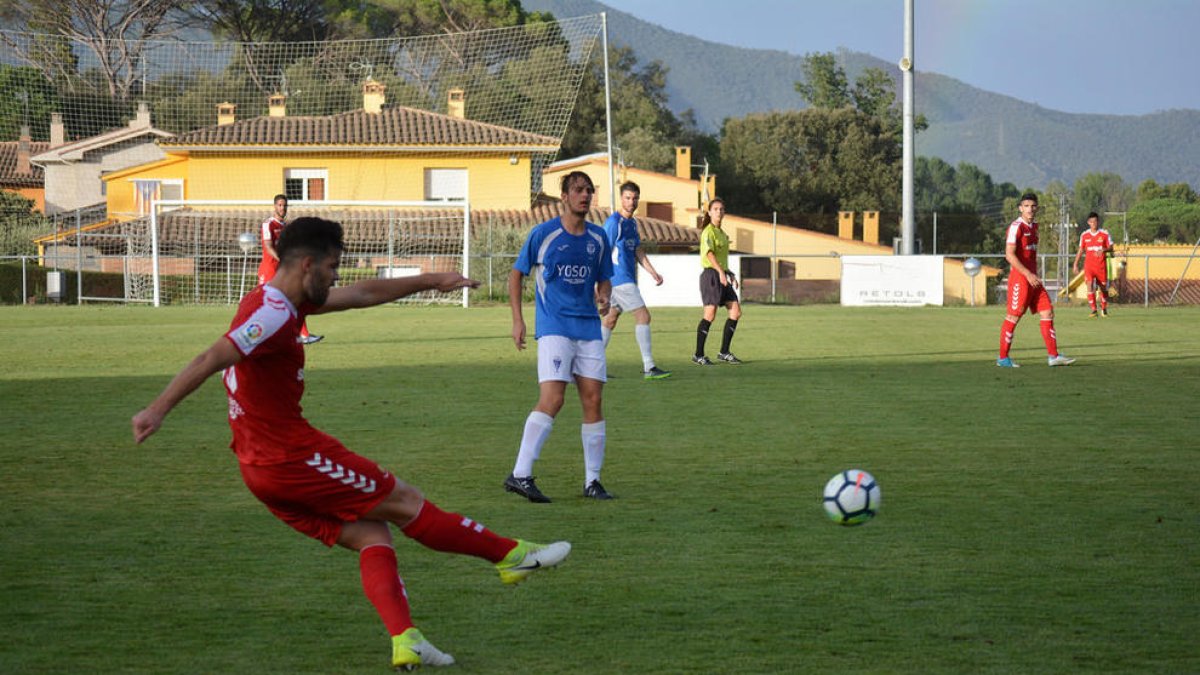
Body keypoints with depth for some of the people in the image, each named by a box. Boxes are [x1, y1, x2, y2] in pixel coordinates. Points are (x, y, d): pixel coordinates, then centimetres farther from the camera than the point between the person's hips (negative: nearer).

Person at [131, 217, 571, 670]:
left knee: (372, 535, 8)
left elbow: (363, 295, 24)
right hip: (292, 457, -10)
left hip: (262, 468, 10)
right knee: (405, 502, 4)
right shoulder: (275, 315, -18)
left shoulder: (280, 302, 15)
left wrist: (431, 282, 30)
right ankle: (512, 555, 16)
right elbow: (211, 360, -28)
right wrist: (159, 409, -35)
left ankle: (404, 641, -4)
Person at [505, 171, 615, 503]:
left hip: (589, 328, 5)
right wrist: (517, 320, -2)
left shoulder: (598, 238, 10)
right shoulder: (543, 234, -2)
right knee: (552, 399, -17)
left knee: (593, 400, 2)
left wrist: (604, 298, -3)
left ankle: (592, 481, 10)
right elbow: (516, 274, 5)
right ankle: (520, 475, -17)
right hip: (554, 326, -5)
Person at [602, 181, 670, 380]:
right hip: (620, 279, -9)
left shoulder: (632, 223, 15)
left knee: (610, 319, 11)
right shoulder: (613, 222, -12)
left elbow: (638, 252, 17)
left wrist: (653, 272, 6)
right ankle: (648, 367, -12)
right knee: (643, 316, -12)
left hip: (628, 279, 9)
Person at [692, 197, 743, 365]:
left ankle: (724, 352, 9)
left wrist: (730, 275, 23)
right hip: (711, 274, -9)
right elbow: (709, 252, -24)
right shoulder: (709, 232, -9)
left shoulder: (722, 233, 19)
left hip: (722, 275, 9)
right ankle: (698, 355, -5)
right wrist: (720, 272, -35)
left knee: (736, 311, 2)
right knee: (710, 314, -12)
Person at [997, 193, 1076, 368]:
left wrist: (1034, 275, 19)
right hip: (1019, 277, -8)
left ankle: (1053, 356, 4)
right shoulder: (1016, 227, -12)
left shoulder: (1033, 226, 15)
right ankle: (1003, 358, 4)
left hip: (1033, 278, 8)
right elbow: (1010, 255, -19)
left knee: (1048, 312, 3)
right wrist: (1028, 274, -23)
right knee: (1013, 317, -4)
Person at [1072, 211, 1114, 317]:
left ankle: (1104, 309, 29)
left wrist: (1104, 250, -22)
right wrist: (1075, 264, 10)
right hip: (1089, 264, 0)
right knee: (1090, 285, -18)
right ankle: (1093, 310, -18)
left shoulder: (1105, 234, 0)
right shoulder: (1084, 235, 5)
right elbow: (1081, 250, 13)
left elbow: (1110, 248, 0)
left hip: (1101, 264, 0)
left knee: (1103, 287, 7)